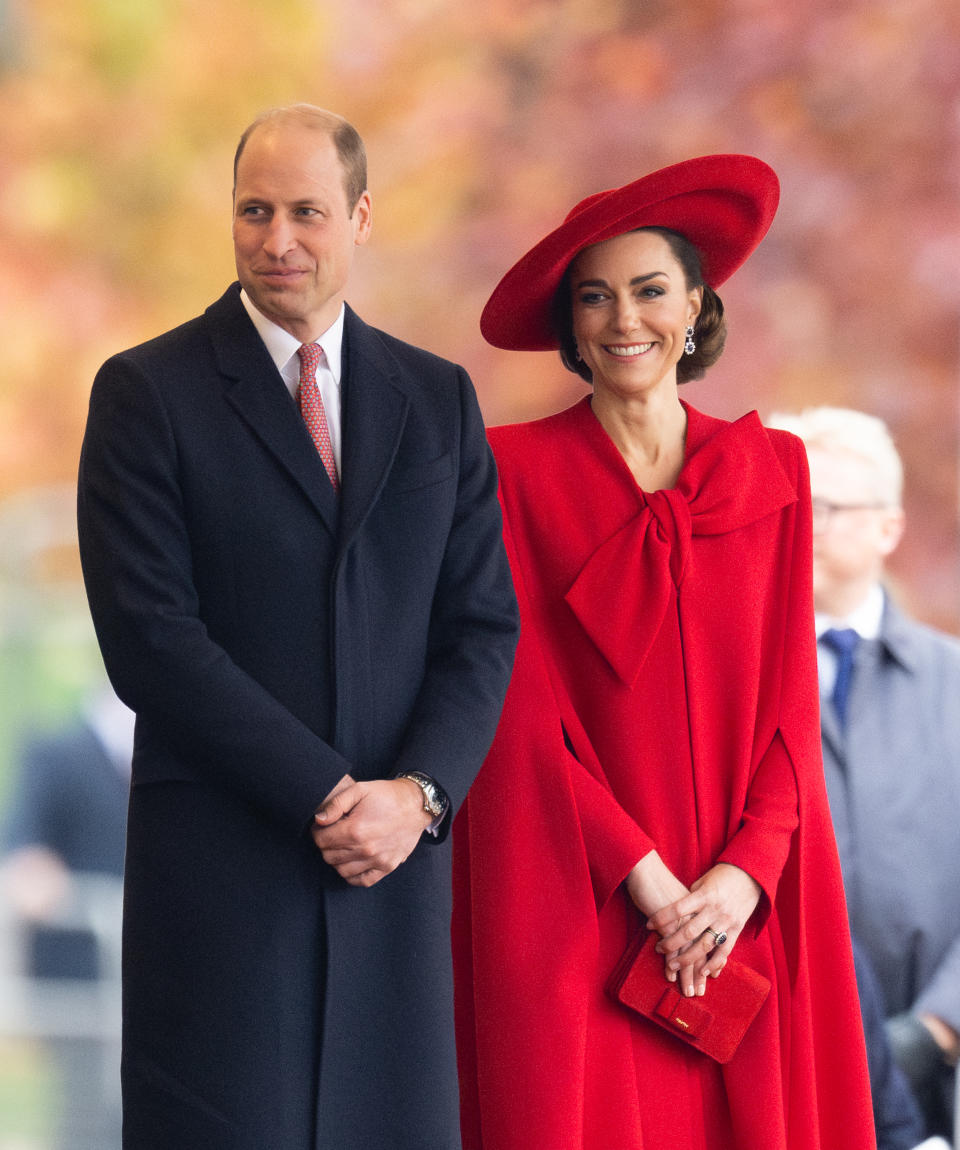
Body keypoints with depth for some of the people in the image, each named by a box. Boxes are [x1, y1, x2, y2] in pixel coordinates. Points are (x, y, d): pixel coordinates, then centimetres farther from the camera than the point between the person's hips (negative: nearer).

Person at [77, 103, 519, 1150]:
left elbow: (484, 624, 9)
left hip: (396, 861, 3)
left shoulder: (438, 400, 13)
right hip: (218, 858, -3)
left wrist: (416, 794, -9)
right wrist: (327, 796, -12)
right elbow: (148, 636, -8)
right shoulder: (147, 393, 0)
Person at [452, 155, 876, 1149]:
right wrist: (643, 874, -11)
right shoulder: (518, 472, 0)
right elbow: (519, 703, -5)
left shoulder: (771, 473, 9)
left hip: (744, 908, 3)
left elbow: (790, 698, 6)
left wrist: (744, 871, -8)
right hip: (574, 906, -3)